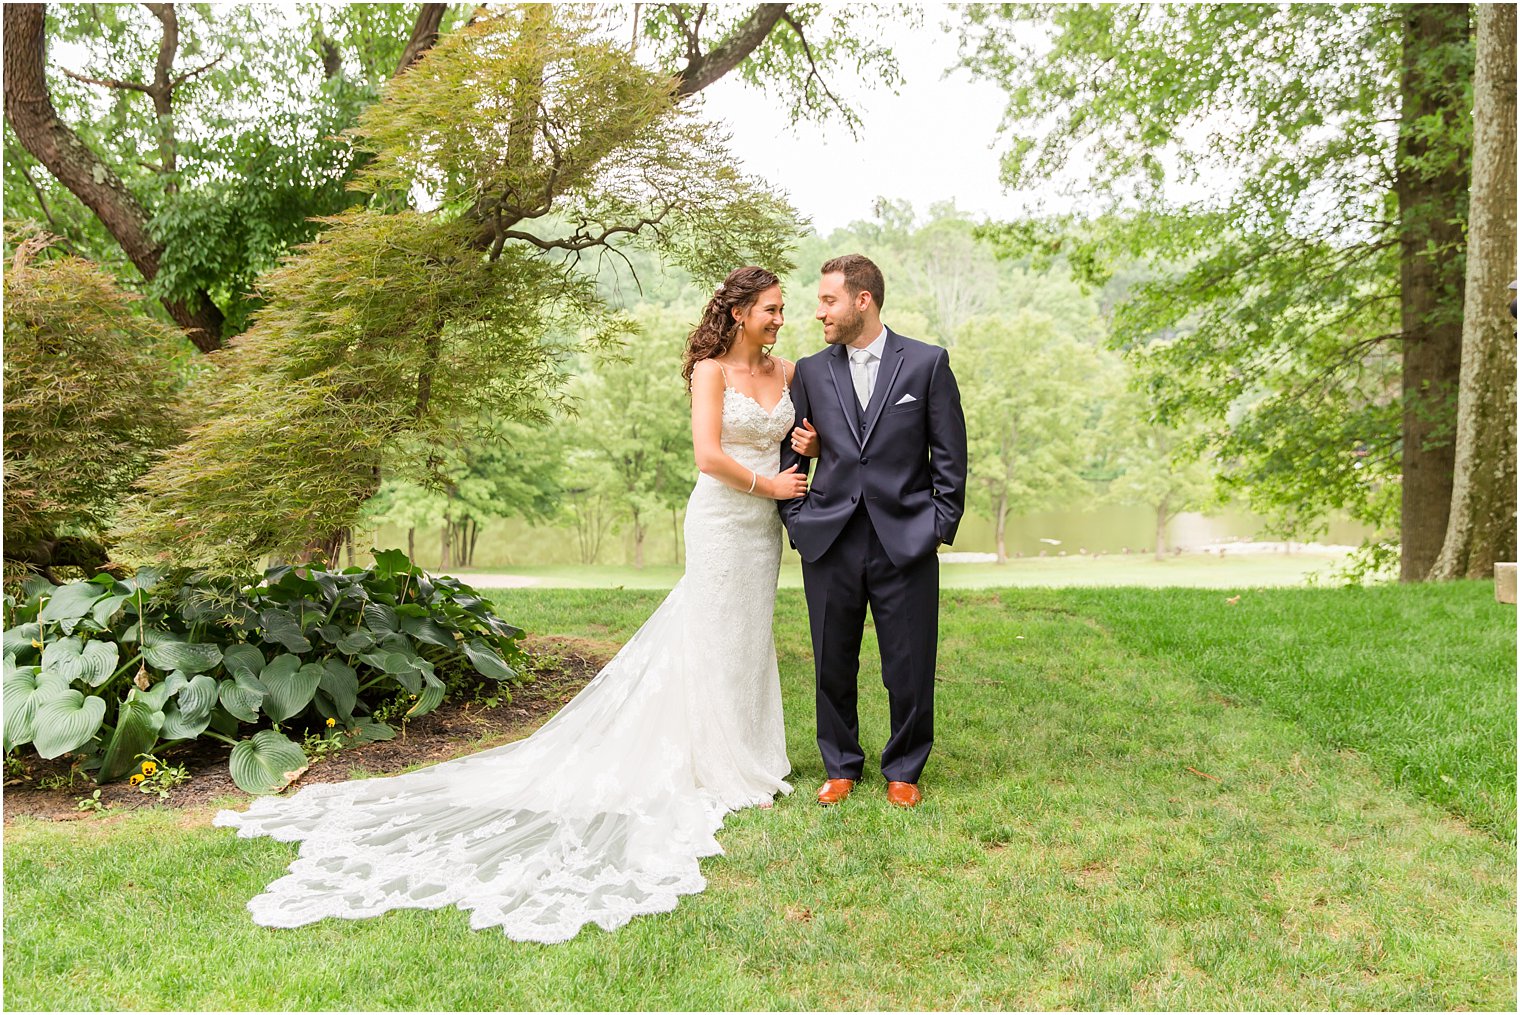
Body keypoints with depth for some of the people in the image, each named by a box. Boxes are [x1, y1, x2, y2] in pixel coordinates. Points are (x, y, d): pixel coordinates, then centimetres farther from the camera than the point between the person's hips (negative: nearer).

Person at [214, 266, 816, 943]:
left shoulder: (786, 371, 11)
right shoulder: (710, 370, -8)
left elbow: (800, 441, 20)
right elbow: (709, 455, -17)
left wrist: (809, 447, -3)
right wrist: (770, 484, -11)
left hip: (765, 526, 6)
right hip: (721, 519, -6)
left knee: (749, 640, 13)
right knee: (716, 641, 1)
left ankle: (746, 759, 24)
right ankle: (725, 772, 11)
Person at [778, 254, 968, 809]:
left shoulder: (927, 363, 1)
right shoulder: (810, 371, 7)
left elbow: (949, 454, 3)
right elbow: (791, 452, 13)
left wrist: (942, 525, -2)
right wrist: (798, 519, 5)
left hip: (906, 543, -2)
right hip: (829, 544, 2)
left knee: (909, 670, 6)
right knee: (833, 665, 10)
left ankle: (903, 772, 26)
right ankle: (840, 767, 29)